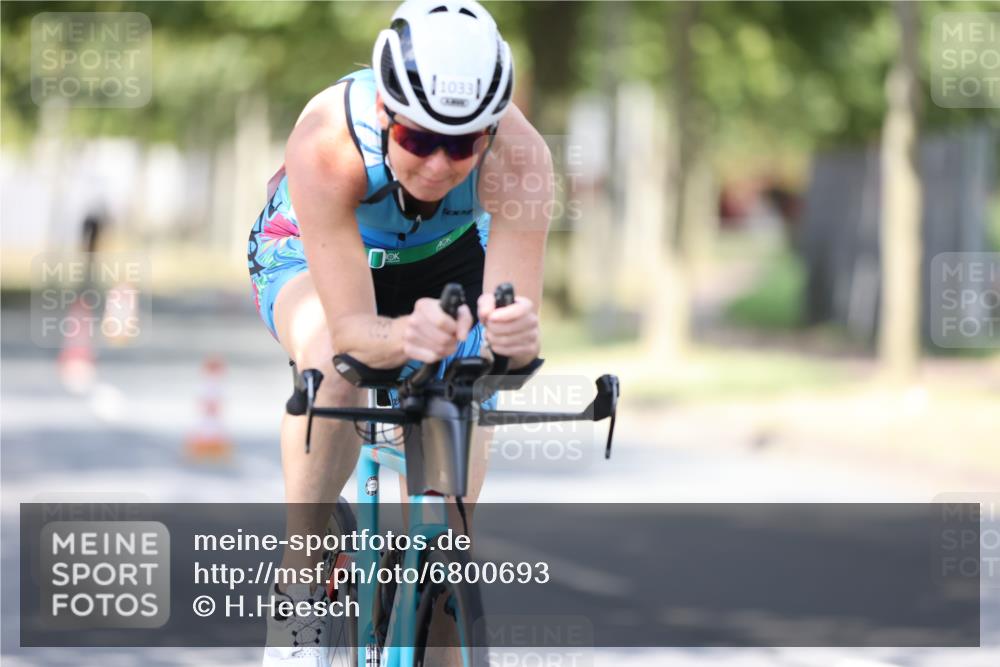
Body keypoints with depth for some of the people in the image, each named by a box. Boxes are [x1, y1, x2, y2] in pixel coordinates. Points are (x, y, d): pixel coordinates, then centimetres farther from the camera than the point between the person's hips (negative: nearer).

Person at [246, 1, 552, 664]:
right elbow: (350, 329, -45)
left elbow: (517, 306, -42)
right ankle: (300, 586, -20)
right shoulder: (326, 144, -43)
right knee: (333, 364, -35)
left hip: (446, 258, 3)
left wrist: (514, 334, -66)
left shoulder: (520, 155, -38)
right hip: (310, 255, -2)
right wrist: (404, 337, -68)